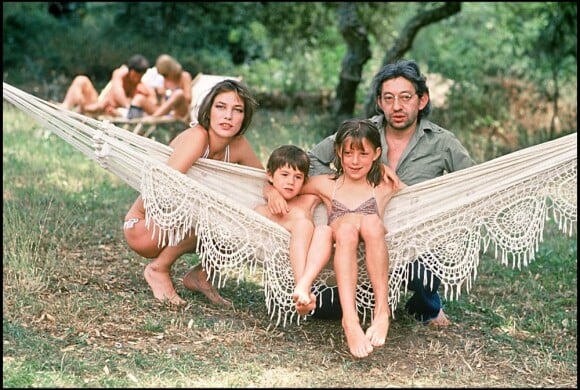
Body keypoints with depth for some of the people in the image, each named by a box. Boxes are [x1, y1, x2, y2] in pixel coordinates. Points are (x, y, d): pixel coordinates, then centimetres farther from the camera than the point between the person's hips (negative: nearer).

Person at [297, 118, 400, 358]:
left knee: (371, 221, -32)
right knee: (347, 224, -33)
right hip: (336, 260, 1)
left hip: (373, 263, 0)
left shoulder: (385, 186, 15)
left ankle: (382, 310, -36)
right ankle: (349, 320, -49)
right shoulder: (325, 185, 17)